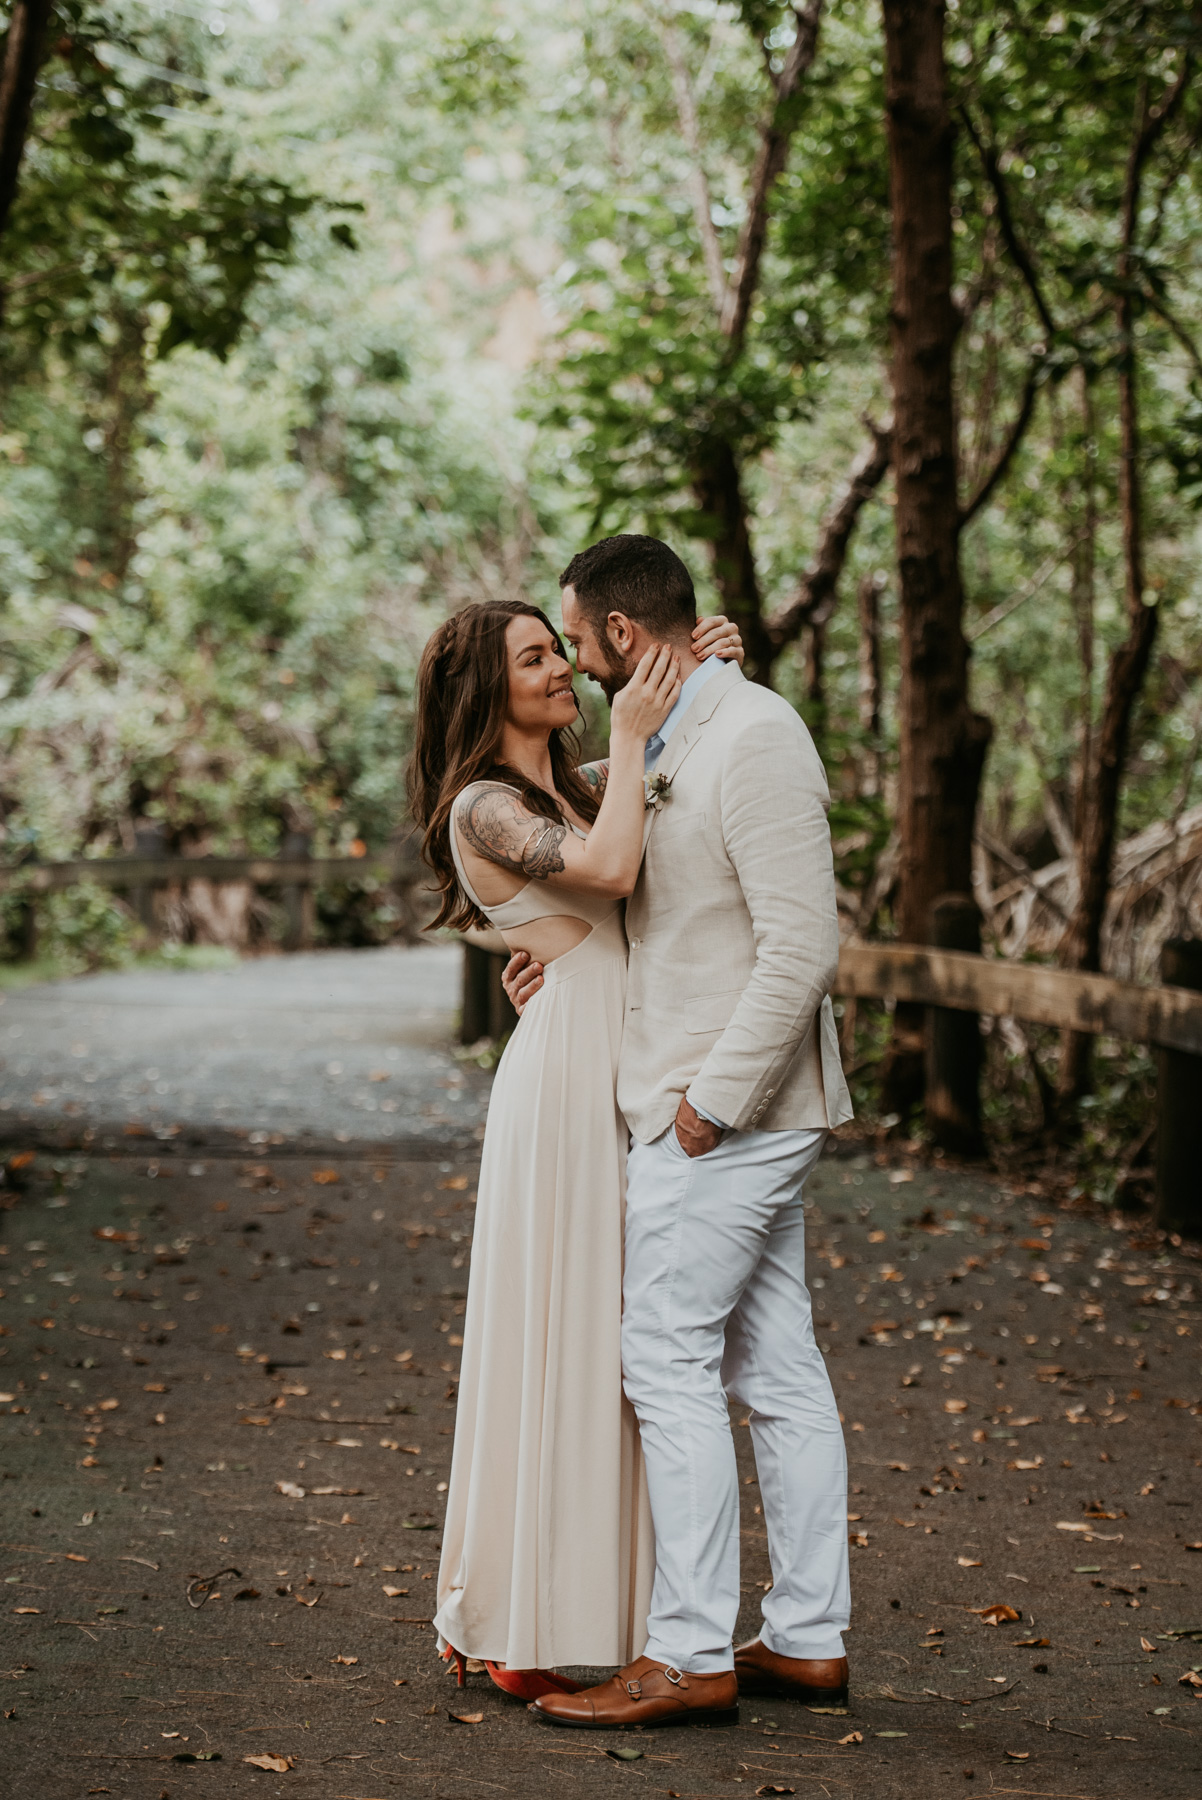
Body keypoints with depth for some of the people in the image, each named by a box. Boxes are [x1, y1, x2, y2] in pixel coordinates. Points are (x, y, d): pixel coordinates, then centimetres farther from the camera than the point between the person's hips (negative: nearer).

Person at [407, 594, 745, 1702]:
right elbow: (613, 869, -26)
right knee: (560, 1348, -4)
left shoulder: (578, 787, 16)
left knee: (606, 1347, 11)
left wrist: (713, 672, 2)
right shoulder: (483, 808, -9)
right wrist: (630, 737, -15)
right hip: (567, 1081, -9)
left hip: (625, 1087, 9)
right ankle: (518, 1637, 6)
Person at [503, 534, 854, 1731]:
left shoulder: (754, 738, -16)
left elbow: (800, 947, -22)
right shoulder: (675, 742, 14)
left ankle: (692, 1656, -1)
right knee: (775, 1369, 10)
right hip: (730, 1108, 10)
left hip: (727, 1109, -10)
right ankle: (807, 1640, 17)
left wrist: (714, 1098, -19)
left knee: (667, 1361, -7)